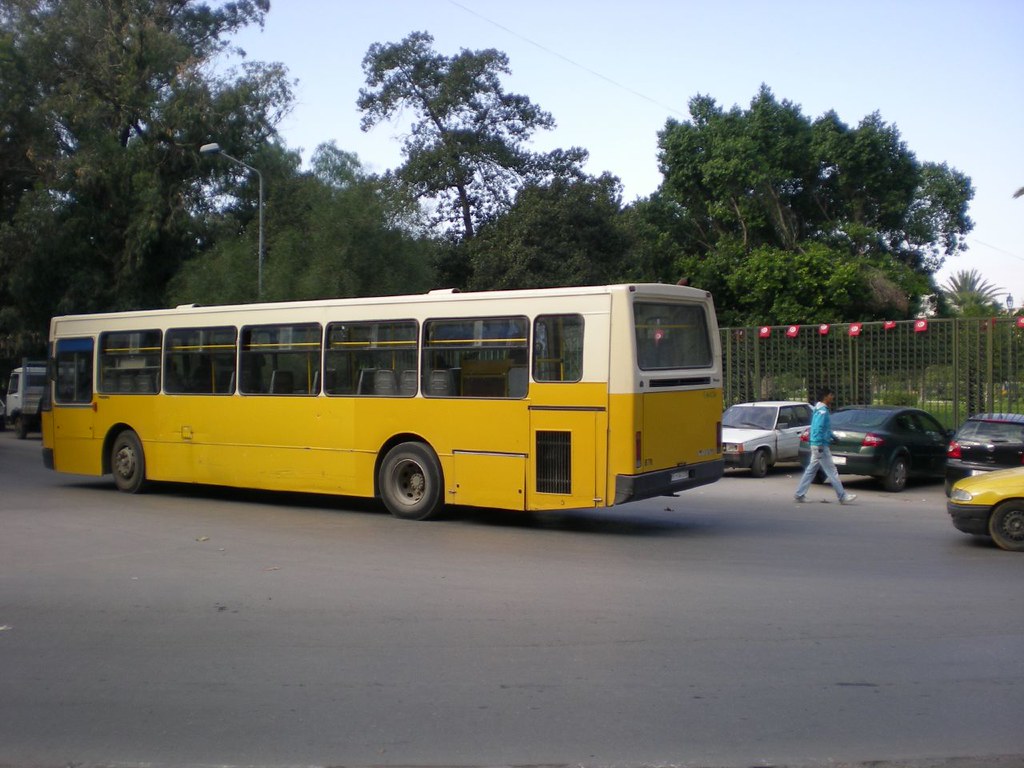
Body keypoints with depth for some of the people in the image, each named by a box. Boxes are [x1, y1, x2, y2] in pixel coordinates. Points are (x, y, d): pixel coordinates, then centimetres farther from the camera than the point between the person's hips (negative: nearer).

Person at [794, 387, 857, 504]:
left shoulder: (820, 410, 16)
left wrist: (832, 436, 25)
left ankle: (800, 494, 13)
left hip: (817, 446, 10)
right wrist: (820, 445, -25)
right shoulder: (822, 411, -17)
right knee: (831, 472, -5)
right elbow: (818, 429, -24)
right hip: (820, 446, -10)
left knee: (811, 470, 12)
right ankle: (843, 497, -2)